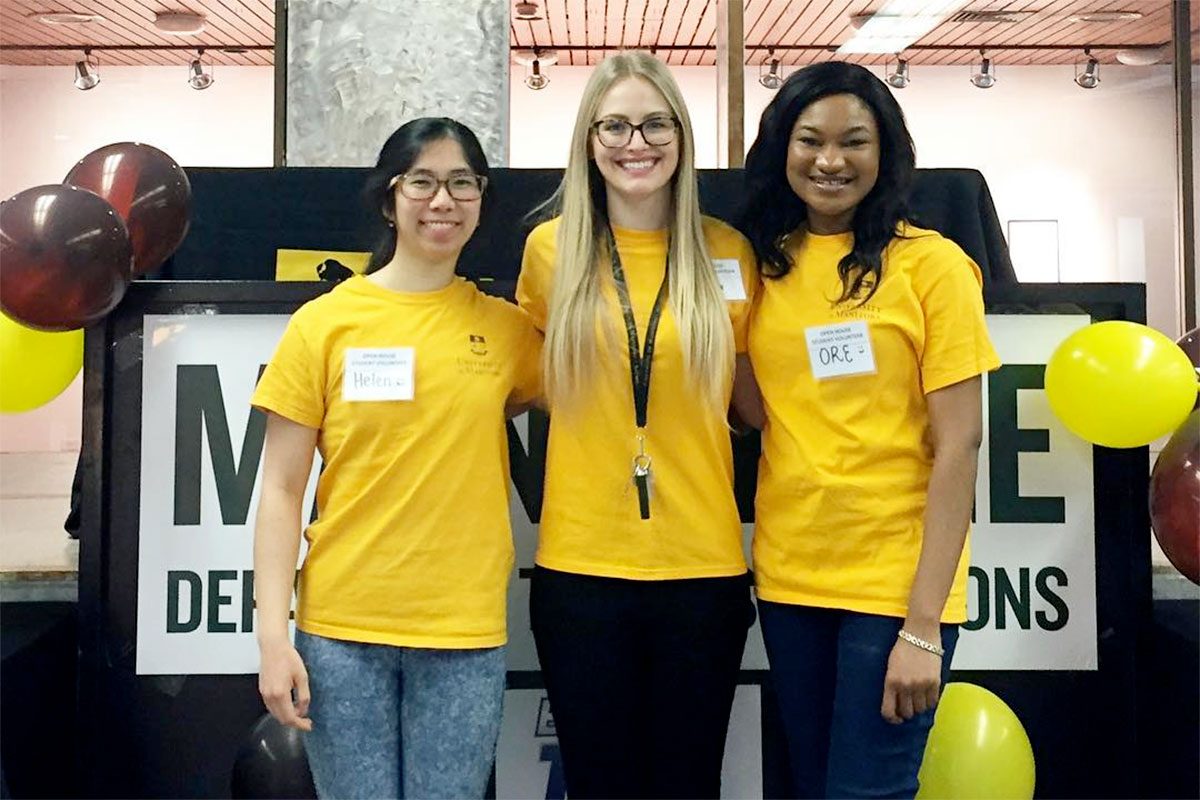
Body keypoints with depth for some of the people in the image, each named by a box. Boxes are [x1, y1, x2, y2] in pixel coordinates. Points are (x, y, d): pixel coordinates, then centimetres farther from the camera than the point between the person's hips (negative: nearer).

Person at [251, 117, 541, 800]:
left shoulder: (507, 327, 4)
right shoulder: (324, 322, -1)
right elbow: (282, 491, -1)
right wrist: (274, 635, -7)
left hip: (467, 633, 1)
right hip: (340, 628, -1)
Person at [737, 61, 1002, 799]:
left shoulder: (931, 264, -8)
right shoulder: (764, 266, 5)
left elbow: (958, 446, -11)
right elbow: (760, 413, 5)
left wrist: (923, 623, -16)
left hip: (895, 582, -4)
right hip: (789, 577, 5)